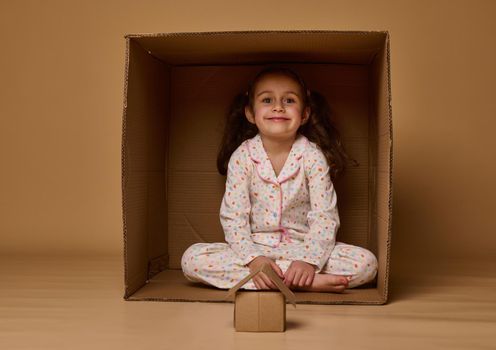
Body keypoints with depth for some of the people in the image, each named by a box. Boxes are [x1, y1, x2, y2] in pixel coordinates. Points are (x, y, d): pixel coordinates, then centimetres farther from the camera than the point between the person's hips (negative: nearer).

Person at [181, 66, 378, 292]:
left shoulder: (312, 156, -7)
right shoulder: (242, 157, -6)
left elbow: (324, 216, -10)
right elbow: (233, 216, -9)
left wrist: (309, 259, -26)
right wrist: (253, 258, -25)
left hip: (302, 246, -2)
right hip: (254, 247, 2)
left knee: (366, 263, -22)